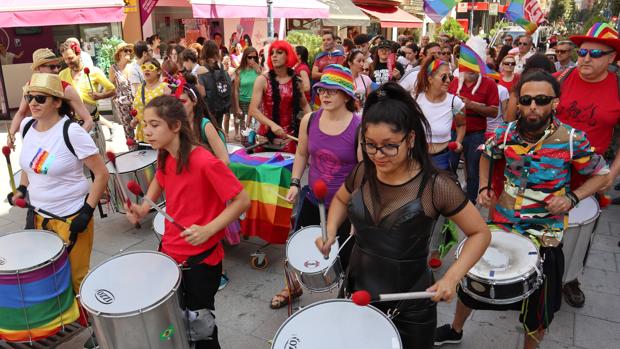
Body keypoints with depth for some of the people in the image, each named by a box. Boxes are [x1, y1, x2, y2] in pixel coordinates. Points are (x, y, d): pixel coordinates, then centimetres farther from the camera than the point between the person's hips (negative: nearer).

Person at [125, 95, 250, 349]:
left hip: (201, 258, -7)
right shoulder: (165, 157, -1)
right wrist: (143, 207, 5)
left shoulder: (204, 162, -25)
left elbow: (242, 201, -22)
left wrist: (208, 229, -30)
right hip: (170, 251, 7)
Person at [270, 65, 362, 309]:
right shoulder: (309, 121, -4)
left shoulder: (359, 128, -17)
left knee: (345, 257, 10)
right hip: (312, 199, 4)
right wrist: (295, 182, 1)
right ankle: (293, 287, 46)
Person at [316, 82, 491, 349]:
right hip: (356, 292, 4)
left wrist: (451, 277, -22)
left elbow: (480, 233, -9)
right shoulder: (362, 172, -7)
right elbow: (340, 200, 14)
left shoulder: (435, 186, -20)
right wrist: (331, 232, -5)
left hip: (410, 306, -3)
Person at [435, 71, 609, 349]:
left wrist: (572, 197, -18)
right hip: (500, 226, 3)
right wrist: (484, 187, 1)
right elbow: (486, 154, 15)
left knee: (538, 313, 13)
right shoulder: (506, 133, -7)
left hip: (544, 237, -2)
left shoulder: (572, 139, -15)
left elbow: (601, 174, -1)